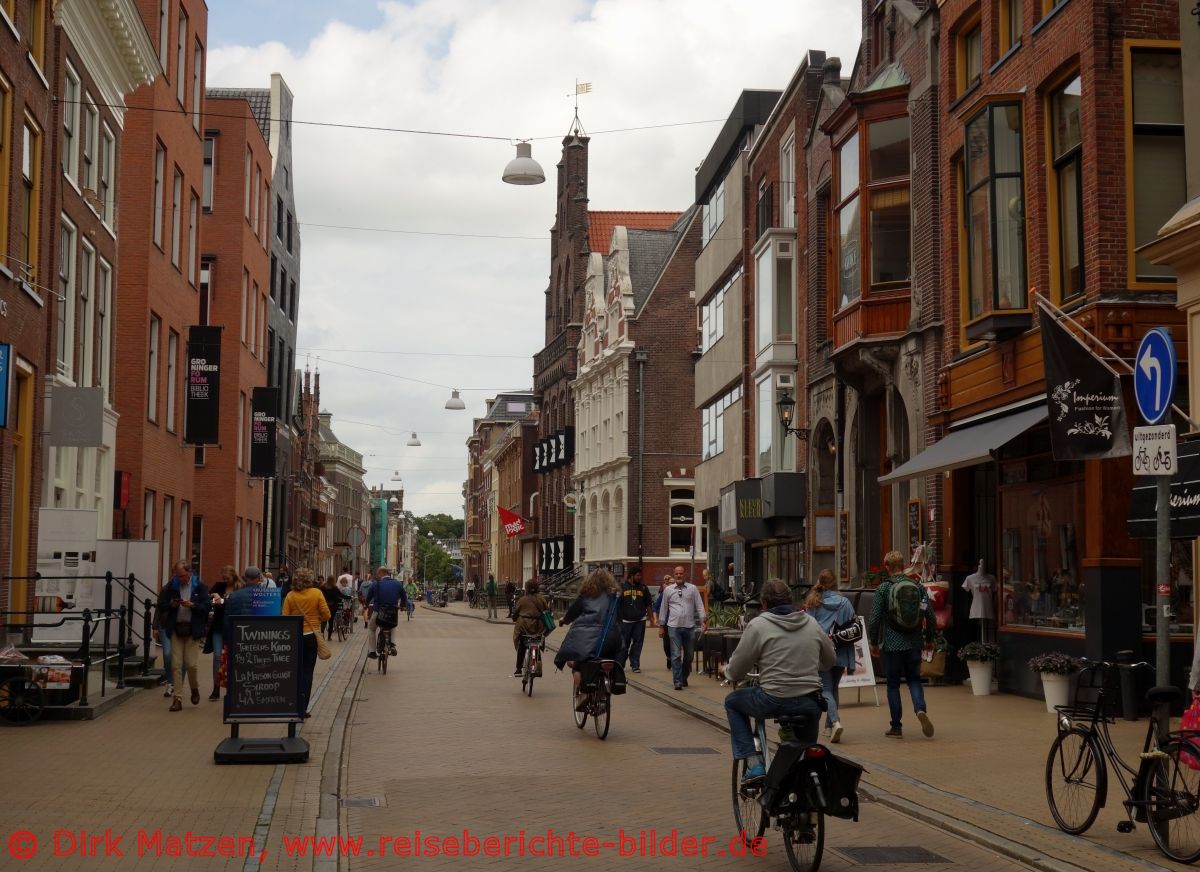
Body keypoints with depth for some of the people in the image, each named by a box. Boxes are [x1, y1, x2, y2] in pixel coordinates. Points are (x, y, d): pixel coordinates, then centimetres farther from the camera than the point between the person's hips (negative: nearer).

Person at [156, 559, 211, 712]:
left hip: (193, 629, -2)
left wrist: (192, 605, -19)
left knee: (191, 664, -4)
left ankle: (195, 689, 25)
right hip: (176, 629, 2)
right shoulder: (171, 586, 5)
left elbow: (207, 607, -4)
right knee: (176, 665, -1)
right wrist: (171, 604, -11)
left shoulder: (200, 587, 0)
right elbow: (161, 606, 9)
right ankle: (177, 698, 3)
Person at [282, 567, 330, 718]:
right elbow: (326, 615, -9)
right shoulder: (317, 593, -8)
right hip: (311, 635, 0)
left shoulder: (290, 595, -7)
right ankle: (302, 709, 4)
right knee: (307, 672, 7)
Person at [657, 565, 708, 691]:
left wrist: (703, 620, -7)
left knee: (689, 655, 9)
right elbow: (663, 608, 13)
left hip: (689, 626, 1)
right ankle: (678, 682, -6)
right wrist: (661, 626, 12)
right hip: (674, 626, -1)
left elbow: (699, 606, 4)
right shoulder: (668, 590, 9)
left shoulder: (693, 589, 6)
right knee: (676, 655, -7)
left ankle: (684, 677, 28)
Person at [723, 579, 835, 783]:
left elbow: (736, 672, -1)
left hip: (773, 701, -4)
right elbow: (829, 661, 22)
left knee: (732, 702, 23)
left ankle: (753, 762, 12)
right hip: (810, 704, 4)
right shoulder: (812, 624, 10)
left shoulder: (758, 625, -4)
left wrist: (727, 671, 22)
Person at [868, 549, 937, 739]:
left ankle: (896, 727, 10)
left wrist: (874, 642, 5)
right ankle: (920, 709, -11)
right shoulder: (918, 587, 2)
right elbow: (930, 616, 3)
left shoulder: (883, 589, -8)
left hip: (892, 644, -3)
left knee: (893, 684, 8)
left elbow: (874, 619, -8)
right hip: (914, 644, 3)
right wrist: (929, 638, 16)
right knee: (914, 679, 16)